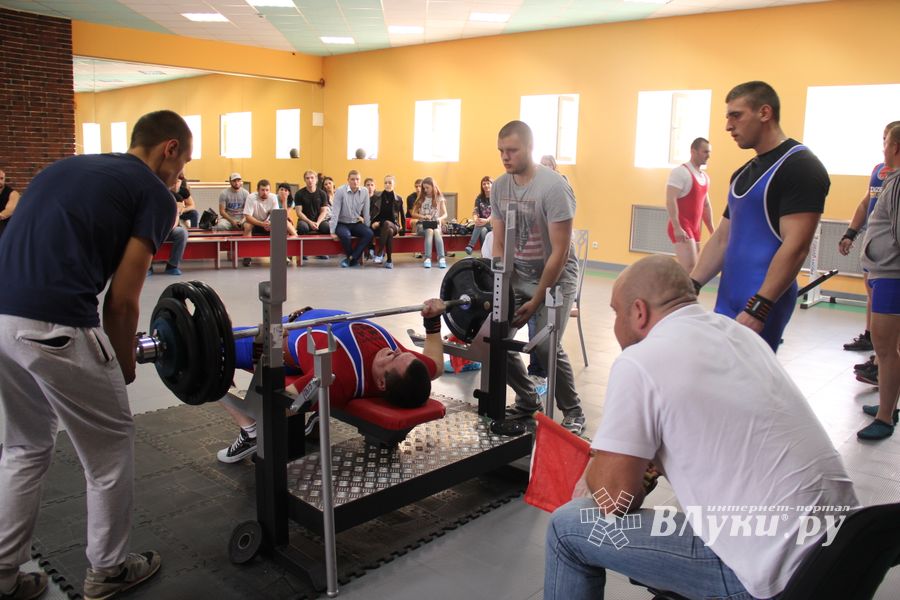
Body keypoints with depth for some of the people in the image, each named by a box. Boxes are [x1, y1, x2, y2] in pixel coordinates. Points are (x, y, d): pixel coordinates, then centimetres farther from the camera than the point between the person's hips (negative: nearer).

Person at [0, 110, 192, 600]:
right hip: (54, 328, -7)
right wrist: (124, 365, 16)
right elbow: (121, 299, -2)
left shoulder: (65, 166, 25)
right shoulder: (154, 193, 3)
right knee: (110, 450, 14)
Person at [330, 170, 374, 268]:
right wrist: (332, 231, -14)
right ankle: (354, 259, -8)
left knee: (369, 233, -25)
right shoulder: (340, 191, -12)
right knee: (345, 235, -36)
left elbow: (366, 212, 3)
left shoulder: (364, 192, -3)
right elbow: (335, 212, -12)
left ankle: (351, 258, -16)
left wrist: (367, 227, 5)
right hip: (342, 224, -3)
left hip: (356, 223, 3)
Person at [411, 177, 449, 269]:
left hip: (435, 224, 0)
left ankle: (442, 258, -43)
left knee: (436, 232, -35)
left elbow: (445, 214, 3)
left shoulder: (439, 198, 7)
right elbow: (413, 214, 5)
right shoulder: (421, 199, 8)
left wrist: (440, 218, -20)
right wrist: (423, 216, -14)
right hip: (422, 224, 0)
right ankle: (427, 258, -44)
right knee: (429, 231, -34)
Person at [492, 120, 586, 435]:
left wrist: (537, 300, -17)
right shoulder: (499, 186, -1)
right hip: (518, 275, 6)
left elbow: (560, 252, -19)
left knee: (546, 346, -19)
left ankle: (574, 413, 5)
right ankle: (528, 401, 16)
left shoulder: (553, 187, -20)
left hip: (555, 277, -6)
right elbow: (499, 243, 5)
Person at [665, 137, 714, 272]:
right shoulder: (680, 172, -10)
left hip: (695, 229, 9)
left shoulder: (705, 177, 16)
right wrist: (676, 227, -25)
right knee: (690, 268, -19)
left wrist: (711, 229, 18)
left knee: (694, 268, 10)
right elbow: (670, 200, -19)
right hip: (681, 228, -9)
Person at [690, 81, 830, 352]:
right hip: (728, 301, 8)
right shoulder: (743, 174, 17)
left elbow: (795, 246, -17)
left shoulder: (800, 167, -9)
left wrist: (758, 309, -22)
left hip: (761, 306, -8)